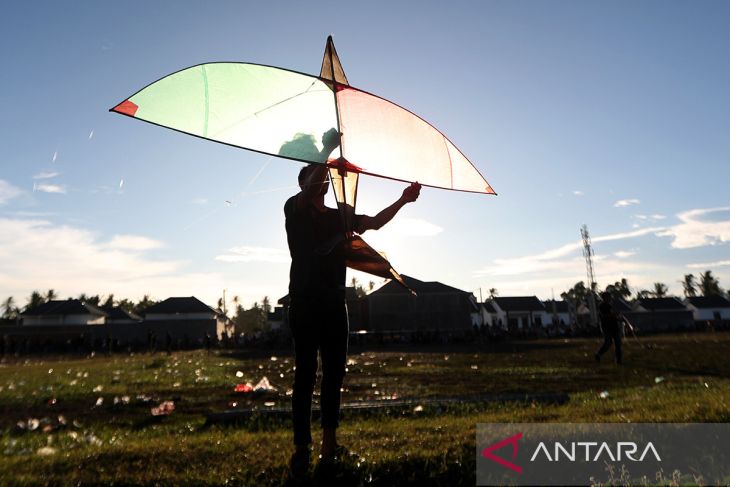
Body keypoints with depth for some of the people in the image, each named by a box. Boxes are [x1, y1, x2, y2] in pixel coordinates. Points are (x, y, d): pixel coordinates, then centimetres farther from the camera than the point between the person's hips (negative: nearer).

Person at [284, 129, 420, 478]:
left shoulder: (338, 216, 16)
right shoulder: (295, 210, 3)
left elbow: (374, 222, 5)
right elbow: (307, 192, -18)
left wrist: (402, 201, -7)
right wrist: (327, 149, -23)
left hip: (334, 305, 5)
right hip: (304, 304, -5)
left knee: (334, 373, 7)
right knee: (305, 374, -5)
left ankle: (329, 443, 18)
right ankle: (301, 449, 0)